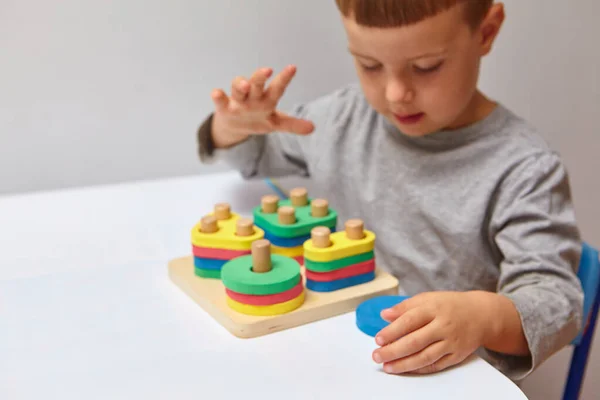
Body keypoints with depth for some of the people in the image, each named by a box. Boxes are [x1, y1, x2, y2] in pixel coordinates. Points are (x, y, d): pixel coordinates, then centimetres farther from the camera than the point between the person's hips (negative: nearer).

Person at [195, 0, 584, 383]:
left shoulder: (522, 169, -15)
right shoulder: (343, 118, 2)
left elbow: (558, 297, -18)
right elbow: (255, 157, 17)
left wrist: (485, 317, -38)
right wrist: (236, 128, -5)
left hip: (441, 377, -3)